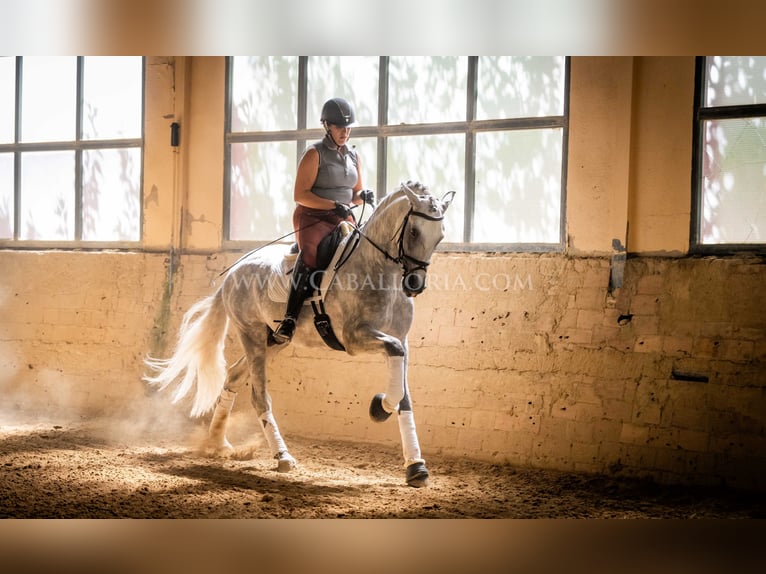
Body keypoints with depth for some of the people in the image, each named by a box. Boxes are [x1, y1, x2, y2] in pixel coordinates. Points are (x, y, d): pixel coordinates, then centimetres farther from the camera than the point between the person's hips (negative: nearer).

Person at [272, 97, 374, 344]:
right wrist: (334, 205, -20)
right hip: (312, 217, -6)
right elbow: (300, 195, -12)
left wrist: (363, 196, -3)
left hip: (342, 220, 7)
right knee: (310, 254, -33)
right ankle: (289, 320, -37)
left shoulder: (354, 157, 15)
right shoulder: (315, 154, -5)